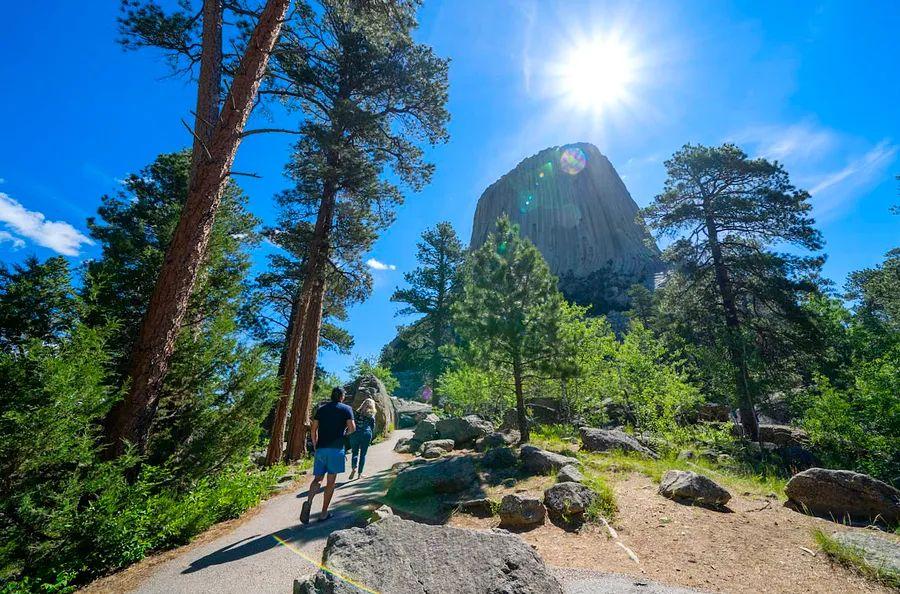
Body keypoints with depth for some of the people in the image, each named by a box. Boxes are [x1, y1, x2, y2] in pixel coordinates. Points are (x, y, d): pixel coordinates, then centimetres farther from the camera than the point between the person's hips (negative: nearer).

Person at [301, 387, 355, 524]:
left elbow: (313, 429, 8)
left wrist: (315, 445, 18)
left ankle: (308, 502, -16)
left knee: (317, 479, 10)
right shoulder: (346, 409, 0)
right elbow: (352, 428, -8)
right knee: (331, 482, 7)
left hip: (320, 448, 3)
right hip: (336, 448, -3)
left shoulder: (321, 409, 11)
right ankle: (324, 513, 11)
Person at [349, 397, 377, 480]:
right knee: (363, 454, 9)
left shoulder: (357, 413, 9)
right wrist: (371, 437, 16)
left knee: (355, 452, 10)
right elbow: (373, 427, 5)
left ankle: (354, 468, -14)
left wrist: (350, 434, 15)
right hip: (366, 434, -1)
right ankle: (359, 473, 13)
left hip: (355, 434, 1)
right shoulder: (371, 415, 5)